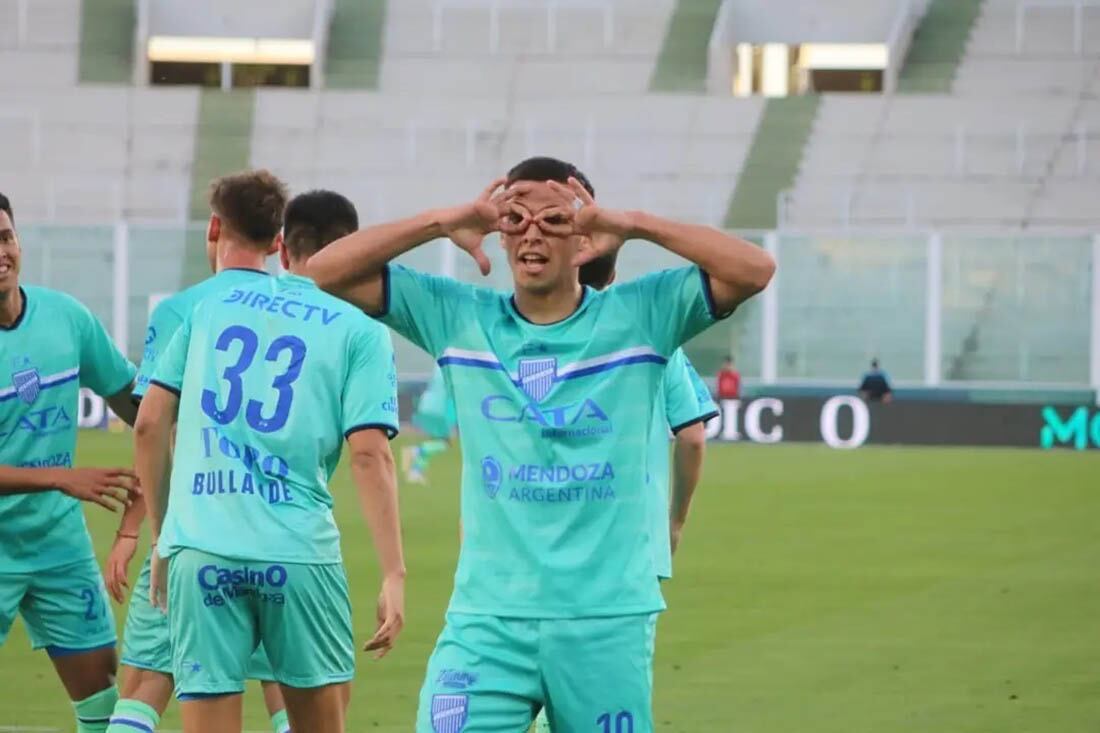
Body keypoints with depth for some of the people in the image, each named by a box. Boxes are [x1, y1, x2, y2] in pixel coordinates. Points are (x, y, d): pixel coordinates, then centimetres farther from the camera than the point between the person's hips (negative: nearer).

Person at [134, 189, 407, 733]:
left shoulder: (211, 307, 12)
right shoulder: (360, 331, 3)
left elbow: (149, 424, 11)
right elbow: (369, 454, -7)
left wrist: (161, 537, 20)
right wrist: (394, 573, -6)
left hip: (199, 543, 2)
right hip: (298, 549, -2)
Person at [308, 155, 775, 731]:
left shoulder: (640, 316, 3)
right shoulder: (458, 318, 7)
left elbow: (754, 269, -8)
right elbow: (327, 271, 3)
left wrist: (634, 225, -14)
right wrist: (442, 222, -8)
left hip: (608, 622, 0)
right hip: (485, 620, 0)